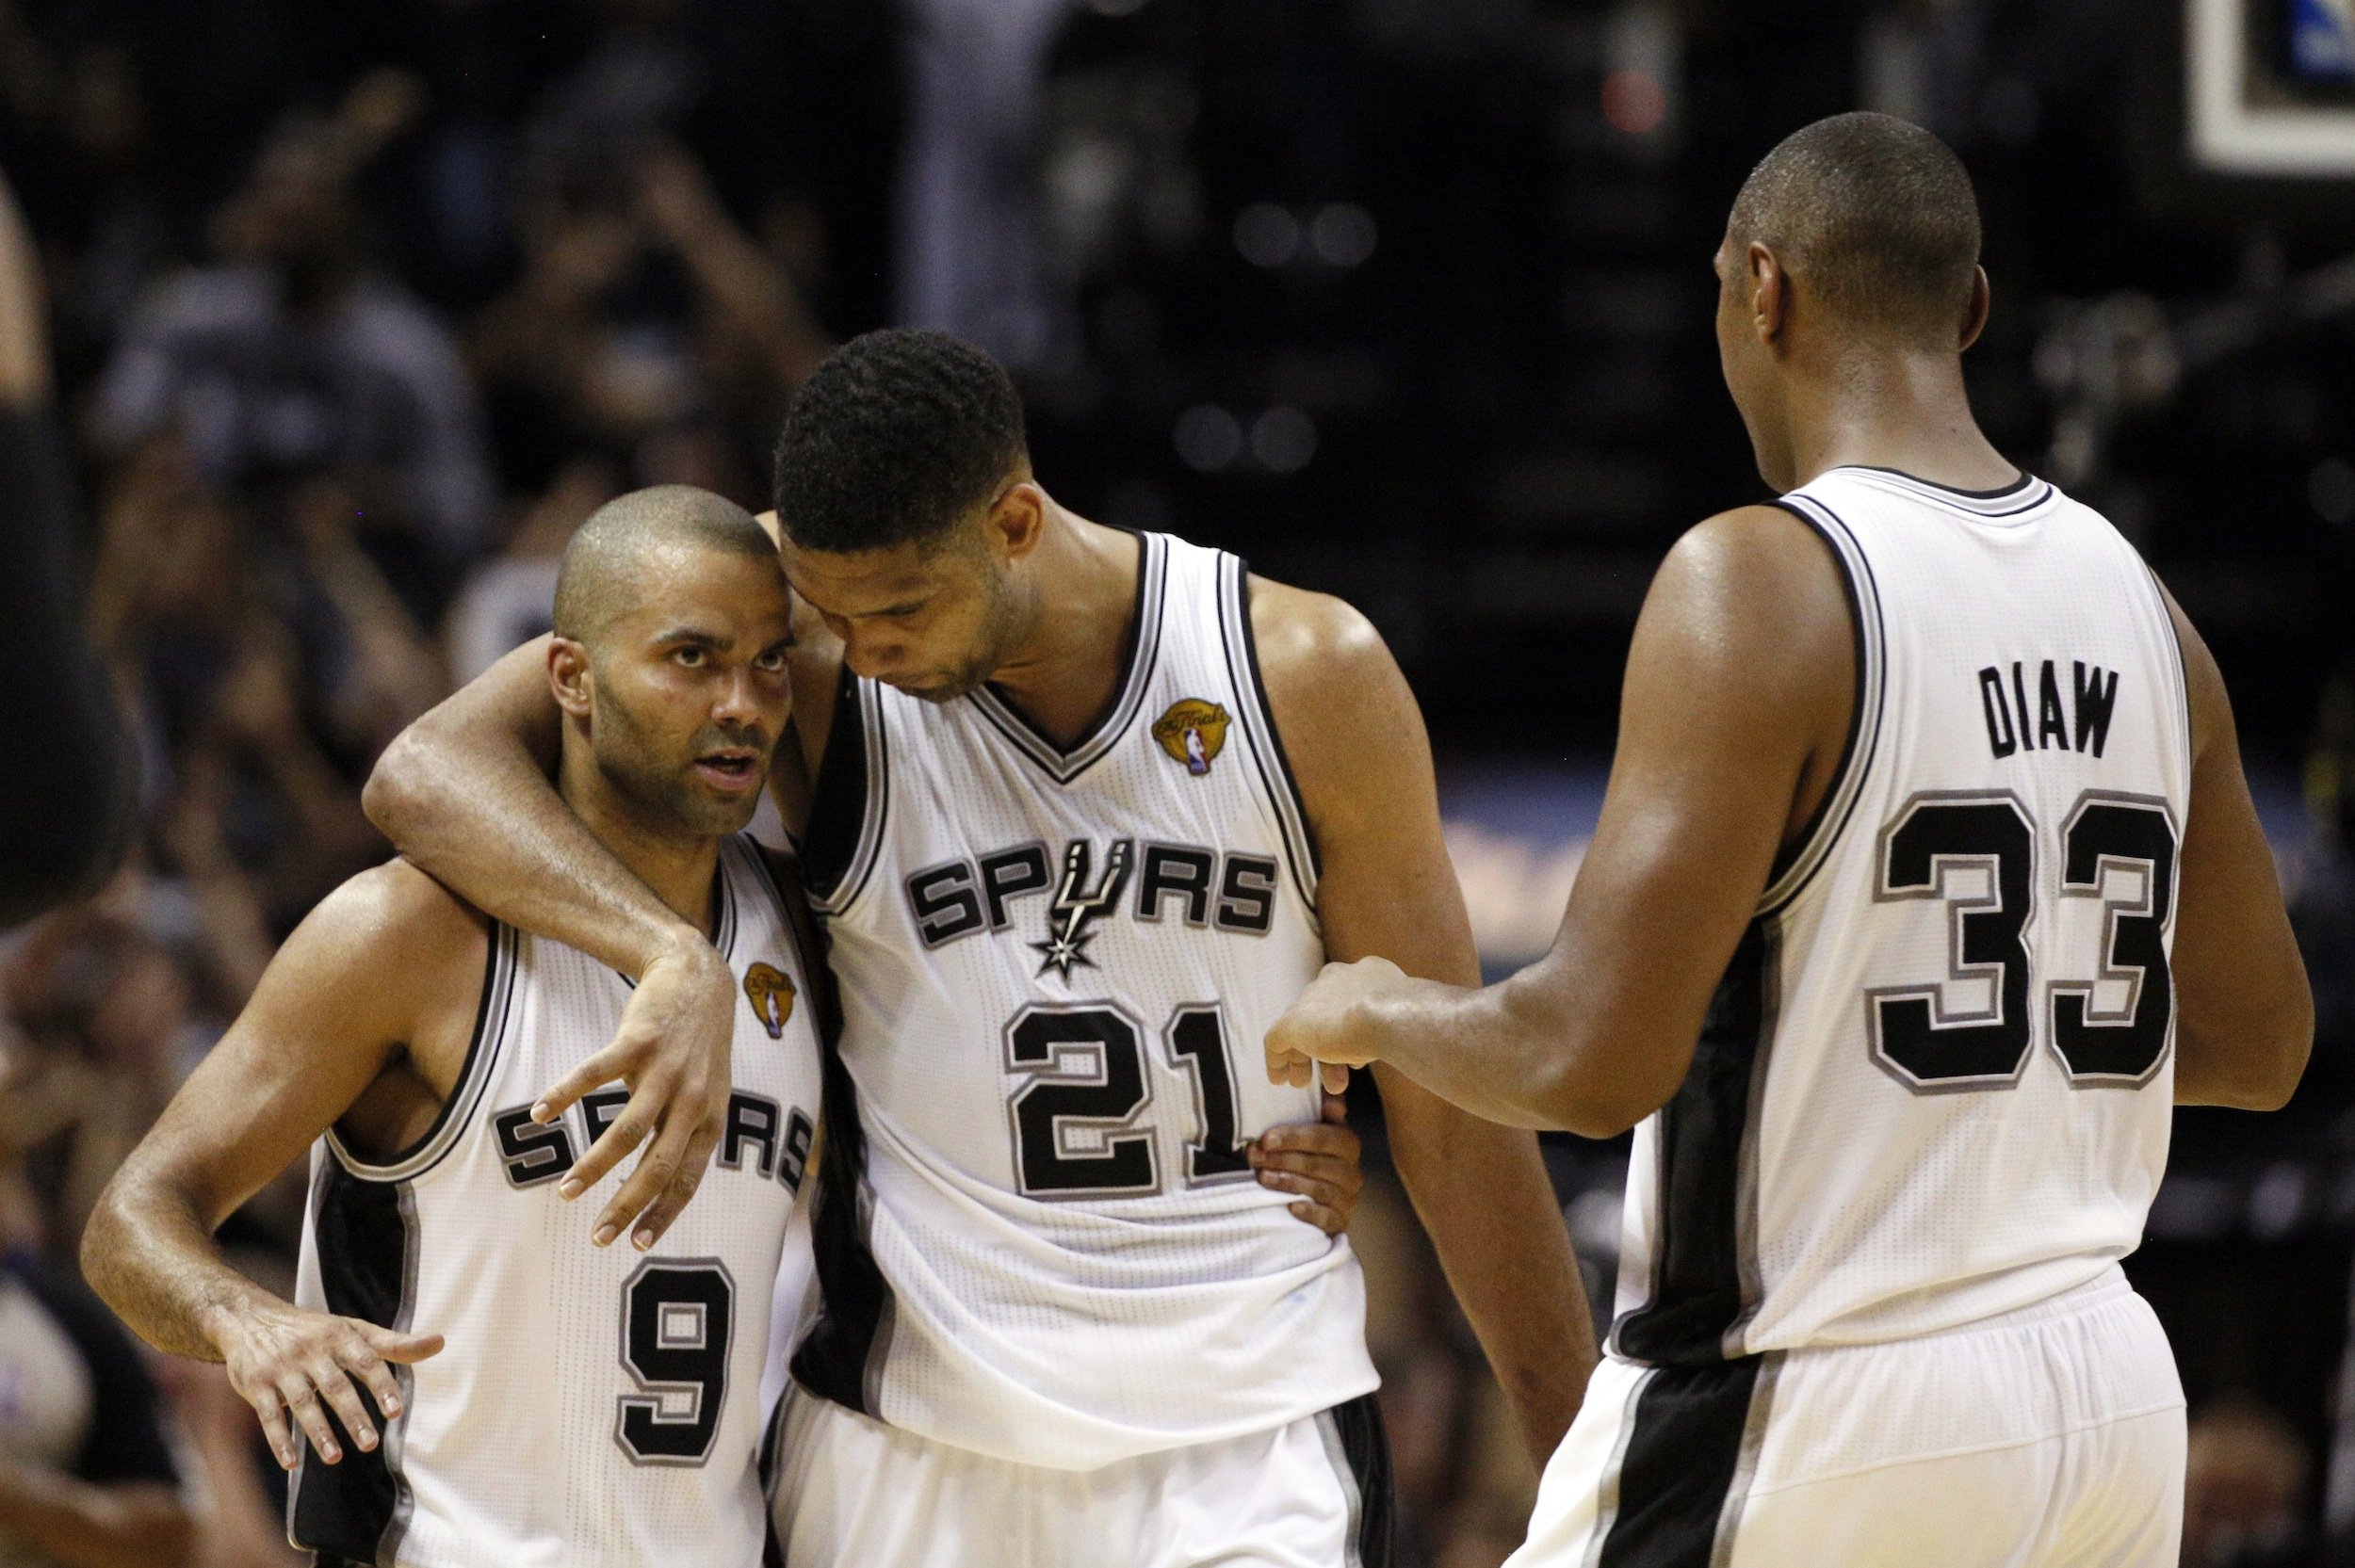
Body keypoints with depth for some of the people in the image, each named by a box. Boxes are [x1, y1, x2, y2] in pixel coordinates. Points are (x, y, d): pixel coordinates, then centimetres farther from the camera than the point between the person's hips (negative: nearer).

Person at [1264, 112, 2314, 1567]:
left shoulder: (1757, 583, -13)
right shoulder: (2136, 601, 8)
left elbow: (1596, 1061, -19)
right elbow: (2258, 1047, 18)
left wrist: (1380, 1011, 1)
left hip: (1810, 1415, -7)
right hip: (2113, 1393, 7)